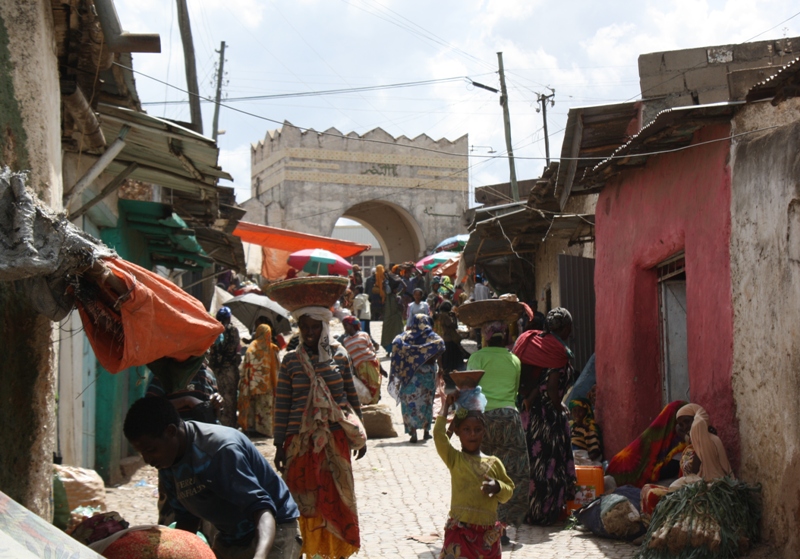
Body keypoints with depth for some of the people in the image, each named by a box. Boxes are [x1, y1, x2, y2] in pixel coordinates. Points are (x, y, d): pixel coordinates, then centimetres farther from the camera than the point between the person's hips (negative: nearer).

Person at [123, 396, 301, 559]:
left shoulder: (221, 448, -28)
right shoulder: (167, 468, -2)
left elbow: (260, 506, -36)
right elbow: (186, 518, 10)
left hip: (271, 533, -8)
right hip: (228, 539, 8)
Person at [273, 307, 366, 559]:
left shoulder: (339, 355, 3)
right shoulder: (291, 360, 0)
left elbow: (352, 397, 9)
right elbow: (282, 406, 1)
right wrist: (279, 446, -1)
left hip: (335, 440, 1)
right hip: (300, 442, -1)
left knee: (336, 499, 4)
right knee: (302, 502, 2)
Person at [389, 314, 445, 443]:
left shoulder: (408, 335, 3)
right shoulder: (432, 336, 2)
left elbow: (396, 343, -15)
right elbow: (440, 344, -18)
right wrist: (432, 359, -8)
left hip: (410, 374, 0)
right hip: (428, 373, 1)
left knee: (410, 402, 2)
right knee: (426, 401, 14)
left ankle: (413, 433, -4)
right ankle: (426, 431, 17)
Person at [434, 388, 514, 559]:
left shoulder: (494, 463, 8)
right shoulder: (454, 459, 1)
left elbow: (509, 491, 12)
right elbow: (439, 435, -13)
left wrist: (497, 487, -11)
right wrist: (445, 407, -3)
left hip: (488, 532, 3)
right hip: (460, 530, -3)